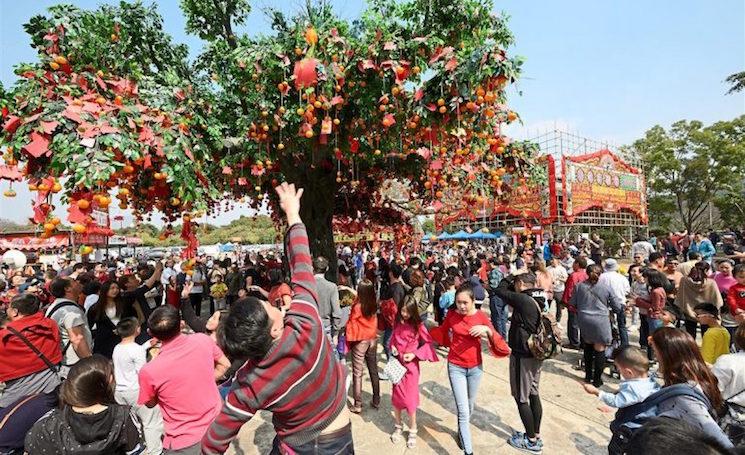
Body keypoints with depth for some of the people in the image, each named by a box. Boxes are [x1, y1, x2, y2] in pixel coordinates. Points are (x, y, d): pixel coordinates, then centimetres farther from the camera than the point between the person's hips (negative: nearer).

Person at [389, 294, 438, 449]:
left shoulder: (418, 325, -12)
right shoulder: (397, 323, 0)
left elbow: (428, 343, -9)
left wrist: (415, 354, -17)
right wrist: (392, 348, -4)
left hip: (411, 365, -4)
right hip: (397, 364, 4)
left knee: (410, 398, 2)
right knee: (396, 396, 12)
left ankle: (412, 431, 22)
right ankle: (398, 426, 32)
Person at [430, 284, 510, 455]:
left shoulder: (482, 317, -12)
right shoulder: (451, 315, -9)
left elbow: (500, 345, -13)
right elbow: (442, 334, 11)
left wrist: (488, 330, -29)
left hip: (475, 367, 2)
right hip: (455, 367, -1)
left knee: (470, 406, 22)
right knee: (463, 410, -4)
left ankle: (462, 432, 49)